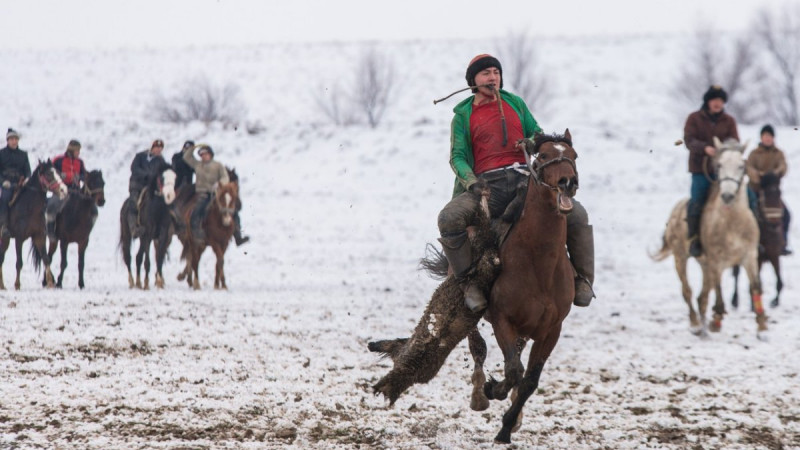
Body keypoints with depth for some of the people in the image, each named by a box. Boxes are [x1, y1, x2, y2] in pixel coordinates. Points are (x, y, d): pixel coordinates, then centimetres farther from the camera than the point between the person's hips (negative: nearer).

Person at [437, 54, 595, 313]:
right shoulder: (463, 116, 13)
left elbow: (536, 133, 24)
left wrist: (533, 143, -3)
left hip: (524, 178, 2)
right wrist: (471, 182, -16)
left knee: (576, 214, -17)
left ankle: (583, 279, 0)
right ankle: (469, 281, -20)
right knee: (449, 218, -32)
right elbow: (457, 157, 5)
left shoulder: (515, 103, 20)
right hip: (487, 183, -2)